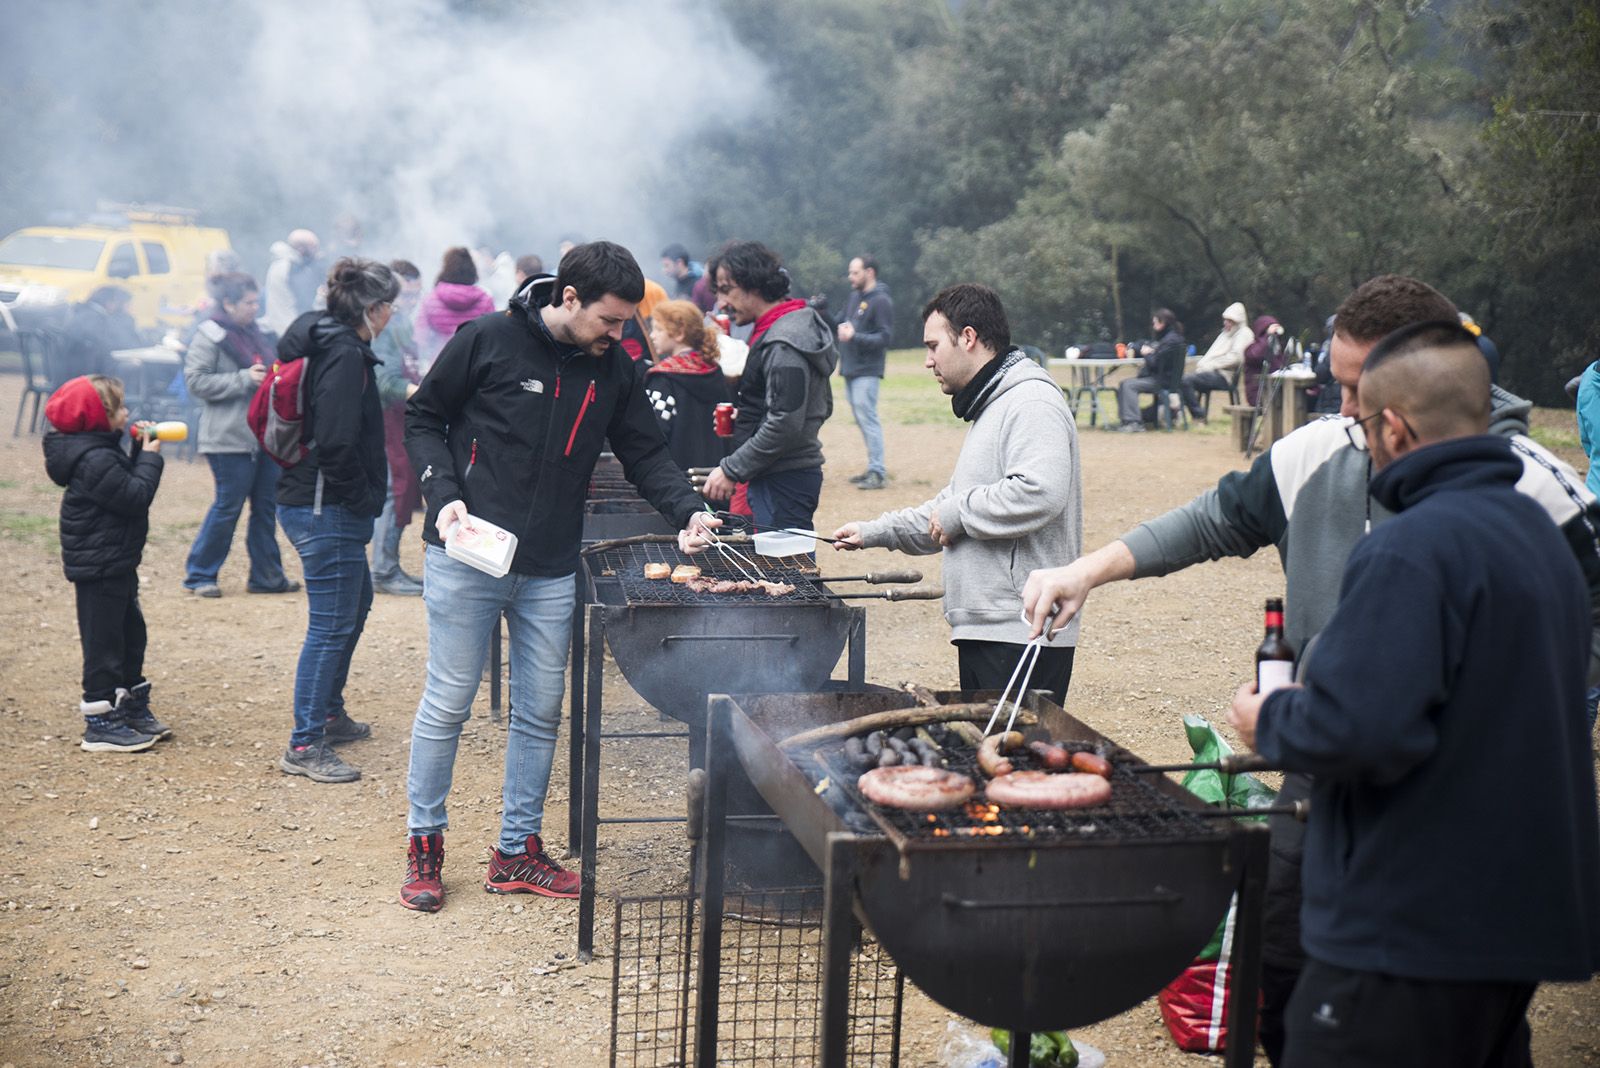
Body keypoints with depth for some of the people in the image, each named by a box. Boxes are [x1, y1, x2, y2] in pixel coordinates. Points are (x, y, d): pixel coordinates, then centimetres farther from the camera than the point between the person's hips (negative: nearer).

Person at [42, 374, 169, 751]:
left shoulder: (101, 451, 10)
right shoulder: (96, 459, -22)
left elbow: (127, 482, 18)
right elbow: (136, 496, -23)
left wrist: (140, 452, 6)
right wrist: (149, 457, -13)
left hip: (115, 565, 11)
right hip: (99, 568, -11)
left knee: (131, 634, 19)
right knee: (103, 642, -4)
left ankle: (132, 708, 31)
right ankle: (100, 724, 3)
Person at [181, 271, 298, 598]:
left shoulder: (259, 333, 15)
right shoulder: (209, 336, -8)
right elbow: (195, 381, -15)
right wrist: (244, 379, -19)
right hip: (229, 437, -7)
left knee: (267, 506, 9)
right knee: (228, 506, -3)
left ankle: (266, 575, 18)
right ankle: (199, 575, 9)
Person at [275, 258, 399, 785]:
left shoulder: (322, 341, 14)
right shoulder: (345, 355, -18)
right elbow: (337, 443, -26)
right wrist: (365, 500, -13)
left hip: (308, 500, 11)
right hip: (326, 509, -11)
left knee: (355, 603, 25)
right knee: (332, 625, -6)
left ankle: (329, 712, 37)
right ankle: (305, 746, -1)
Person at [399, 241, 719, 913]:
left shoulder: (614, 370, 5)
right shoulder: (487, 341, -8)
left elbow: (645, 453, 9)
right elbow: (423, 418, 1)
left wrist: (687, 510, -8)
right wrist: (443, 494, -13)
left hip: (551, 571, 5)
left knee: (540, 711, 9)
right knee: (448, 702, 3)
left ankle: (517, 851, 22)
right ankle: (424, 845, 19)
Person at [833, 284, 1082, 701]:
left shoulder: (1031, 402, -12)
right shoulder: (991, 407, 23)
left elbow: (1038, 493, -28)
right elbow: (952, 506, 29)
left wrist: (959, 512, -15)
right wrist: (876, 532, 21)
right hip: (984, 629, 10)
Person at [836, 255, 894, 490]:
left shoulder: (881, 301, -10)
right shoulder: (855, 296, 15)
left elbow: (885, 337, -15)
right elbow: (840, 322, 23)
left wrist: (855, 337, -22)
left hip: (866, 372, -8)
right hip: (850, 369, 9)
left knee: (868, 418, -11)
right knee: (861, 419, 11)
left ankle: (878, 473, -10)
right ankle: (873, 468, 18)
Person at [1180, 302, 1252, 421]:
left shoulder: (1244, 334, -2)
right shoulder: (1225, 332, 26)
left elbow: (1234, 357, -15)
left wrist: (1209, 366, -16)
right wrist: (1203, 363, 1)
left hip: (1225, 375, -9)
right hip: (1214, 371, 9)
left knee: (1187, 380, -26)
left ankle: (1199, 416, -18)